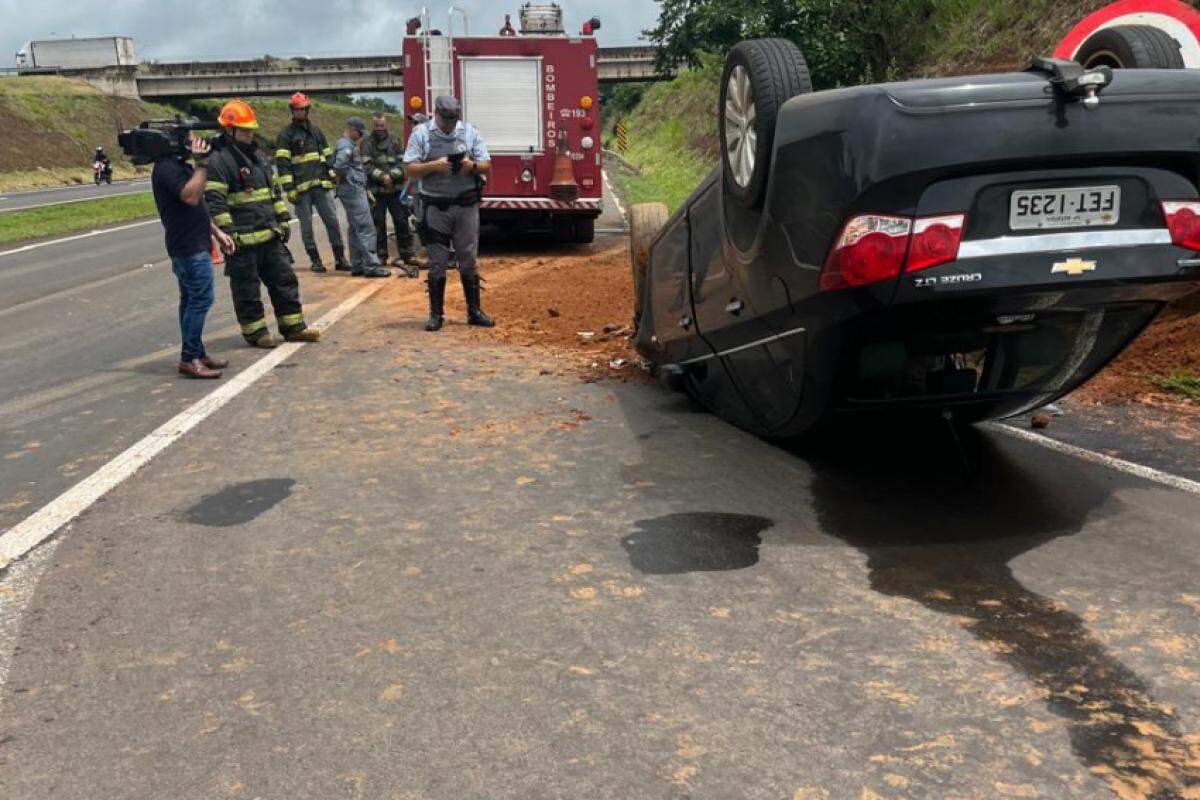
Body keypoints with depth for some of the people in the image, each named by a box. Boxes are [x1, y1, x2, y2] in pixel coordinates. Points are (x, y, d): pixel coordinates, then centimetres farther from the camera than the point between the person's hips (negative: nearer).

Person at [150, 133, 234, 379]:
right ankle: (189, 359, -6)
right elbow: (191, 196, -30)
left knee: (191, 300, 14)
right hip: (190, 247, -11)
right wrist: (202, 163, -26)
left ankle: (197, 353, 22)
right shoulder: (167, 168, -15)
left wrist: (216, 232, 22)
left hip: (192, 245, 11)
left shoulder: (178, 165, 18)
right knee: (201, 299, -10)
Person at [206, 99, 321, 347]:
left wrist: (283, 219, 16)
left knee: (284, 280, 11)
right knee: (247, 288, 3)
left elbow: (275, 190, 21)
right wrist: (228, 233, -19)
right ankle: (255, 331, 13)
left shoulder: (258, 154, 15)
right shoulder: (218, 160, -11)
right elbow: (215, 202, -16)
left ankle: (293, 326, 19)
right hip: (243, 241, -8)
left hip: (270, 234, 8)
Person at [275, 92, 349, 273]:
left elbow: (328, 156, 20)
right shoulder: (286, 135, 1)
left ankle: (340, 258, 4)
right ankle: (315, 260, 9)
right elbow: (282, 163, -6)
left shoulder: (316, 131, 17)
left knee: (332, 220, -1)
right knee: (306, 225, 1)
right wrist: (289, 188, -13)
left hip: (321, 185, 4)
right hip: (301, 188, -4)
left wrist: (332, 179, 12)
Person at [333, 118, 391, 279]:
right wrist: (345, 178, -10)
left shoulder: (350, 144, 18)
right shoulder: (346, 145, -13)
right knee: (366, 229, -11)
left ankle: (357, 266, 16)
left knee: (355, 229, 12)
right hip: (353, 191, -11)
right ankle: (371, 266, -12)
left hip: (356, 190, 11)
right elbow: (338, 166, -28)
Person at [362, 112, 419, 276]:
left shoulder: (394, 141, 9)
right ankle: (381, 255, 12)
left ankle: (407, 254, 10)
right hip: (376, 190, -1)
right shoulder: (367, 143, 3)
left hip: (396, 189, 1)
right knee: (378, 224, 3)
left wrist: (392, 175, -15)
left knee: (402, 221, 2)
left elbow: (403, 163, 1)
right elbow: (367, 166, -7)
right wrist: (382, 177, -20)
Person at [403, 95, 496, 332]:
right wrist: (434, 166, -18)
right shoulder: (421, 134, 0)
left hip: (466, 205, 2)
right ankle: (436, 314, 10)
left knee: (469, 261, 6)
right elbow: (410, 170, -3)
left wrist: (472, 166, -15)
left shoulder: (470, 132, 6)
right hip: (435, 206, -2)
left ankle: (474, 312, 13)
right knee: (437, 263, 3)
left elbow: (487, 166, 7)